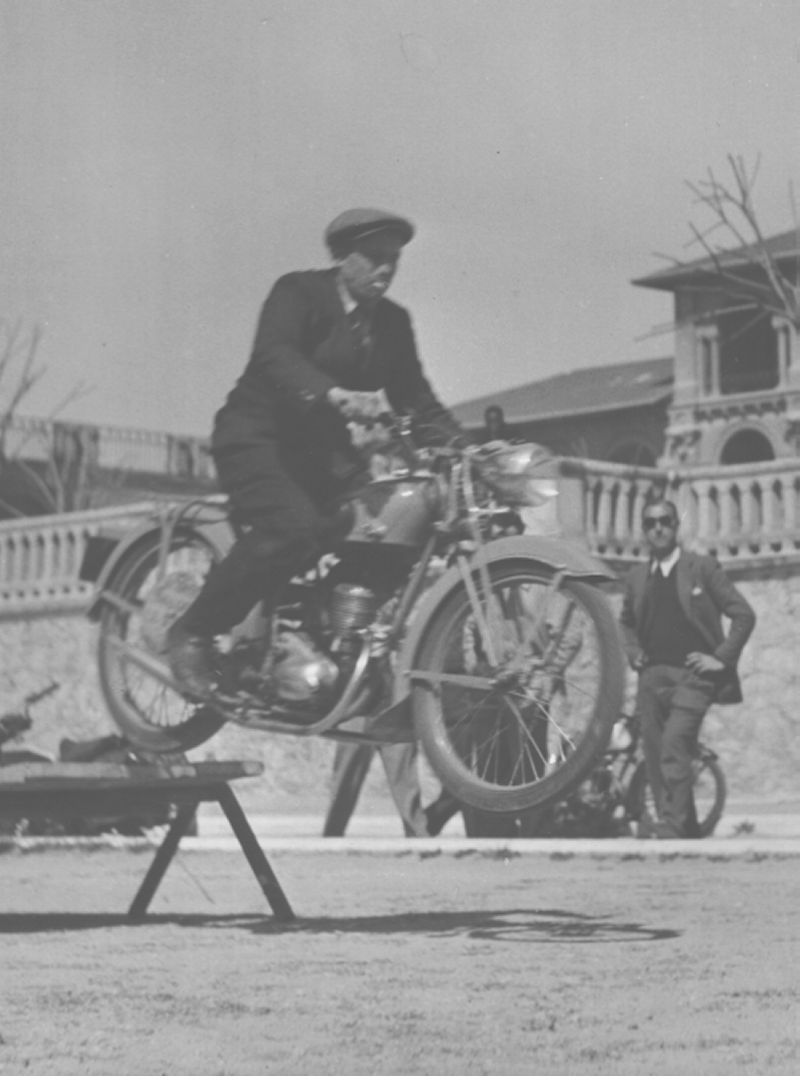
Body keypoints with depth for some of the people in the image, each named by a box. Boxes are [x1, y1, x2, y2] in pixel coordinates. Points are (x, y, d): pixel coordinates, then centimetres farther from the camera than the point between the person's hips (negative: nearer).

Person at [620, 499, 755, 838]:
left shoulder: (702, 568, 1)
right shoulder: (636, 577, 14)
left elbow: (743, 615, 1)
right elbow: (626, 622, 31)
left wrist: (722, 658, -6)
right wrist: (634, 652, 13)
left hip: (692, 674, -5)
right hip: (652, 676, 5)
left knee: (674, 741, -22)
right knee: (654, 753, 0)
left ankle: (675, 822, -24)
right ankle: (684, 827, 9)